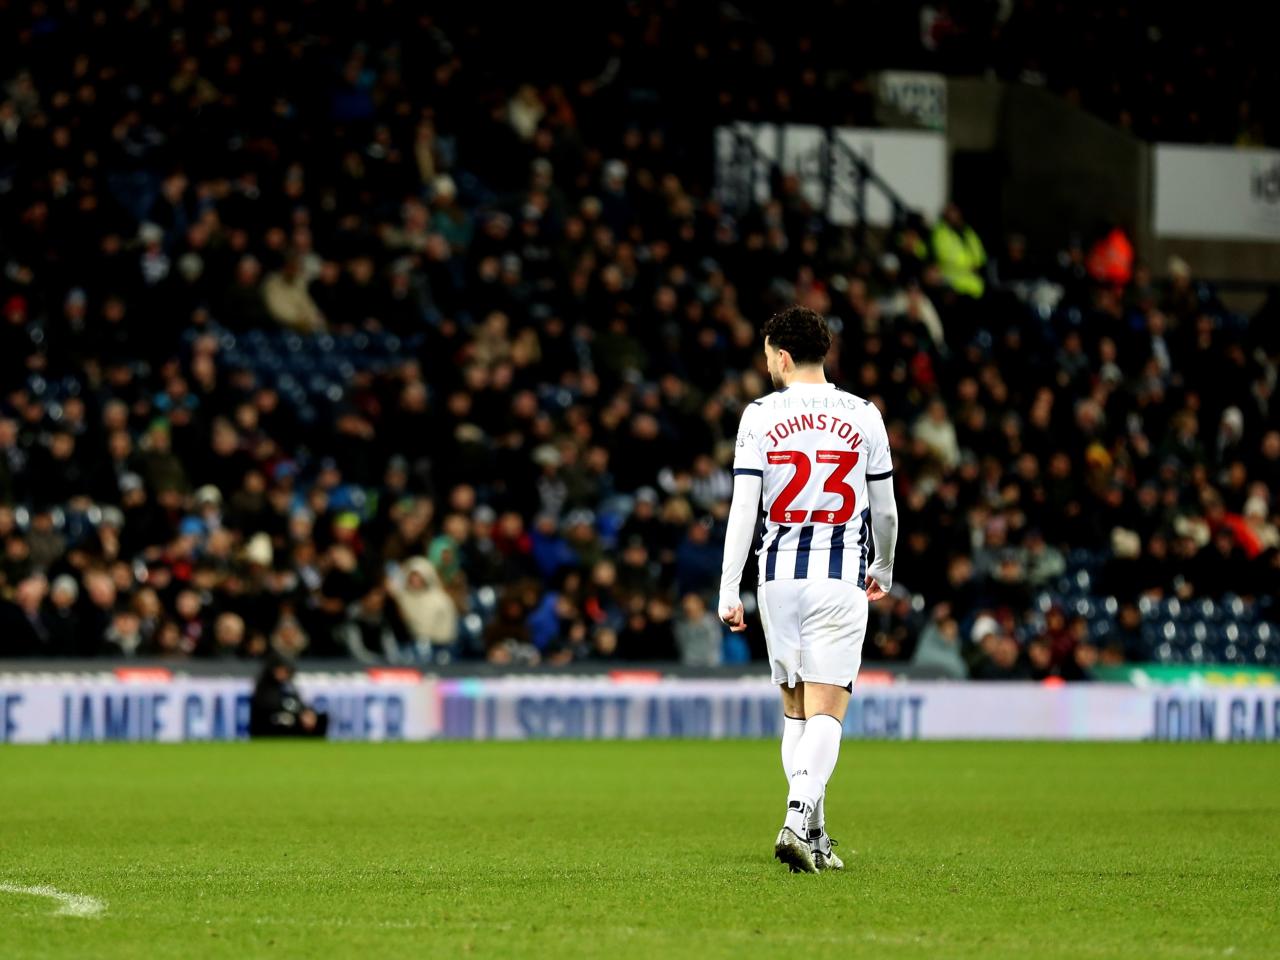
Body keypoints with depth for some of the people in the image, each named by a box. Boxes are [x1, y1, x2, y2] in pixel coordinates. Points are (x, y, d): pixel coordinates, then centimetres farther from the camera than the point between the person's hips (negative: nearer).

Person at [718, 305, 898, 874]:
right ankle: (799, 820, -25)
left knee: (795, 709, 13)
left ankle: (812, 836, 12)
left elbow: (742, 508, -4)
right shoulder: (863, 416, 3)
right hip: (841, 577, -1)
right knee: (826, 711, -5)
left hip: (779, 574, 1)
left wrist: (728, 591, -2)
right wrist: (883, 570, 29)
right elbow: (884, 509, 11)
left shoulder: (760, 416, 0)